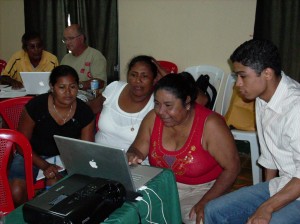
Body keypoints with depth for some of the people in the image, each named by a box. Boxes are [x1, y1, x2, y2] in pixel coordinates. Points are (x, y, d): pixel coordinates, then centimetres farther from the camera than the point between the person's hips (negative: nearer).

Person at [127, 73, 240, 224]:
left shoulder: (209, 124, -19)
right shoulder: (153, 118, -6)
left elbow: (232, 167, -16)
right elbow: (137, 150, 2)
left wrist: (206, 202, -24)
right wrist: (132, 155, -23)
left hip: (201, 190, -3)